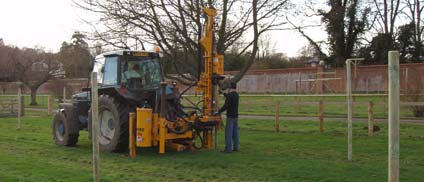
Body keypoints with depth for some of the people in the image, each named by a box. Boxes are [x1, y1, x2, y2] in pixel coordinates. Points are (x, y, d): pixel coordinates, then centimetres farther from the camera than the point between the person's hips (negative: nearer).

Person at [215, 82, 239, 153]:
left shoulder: (230, 95, -15)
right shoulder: (236, 95, 11)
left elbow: (226, 106, -21)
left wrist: (218, 112, -15)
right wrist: (223, 93, 40)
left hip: (230, 117, -8)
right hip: (235, 116, 8)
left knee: (228, 133, -6)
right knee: (235, 132, 11)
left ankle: (228, 149, -7)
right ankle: (236, 147, 14)